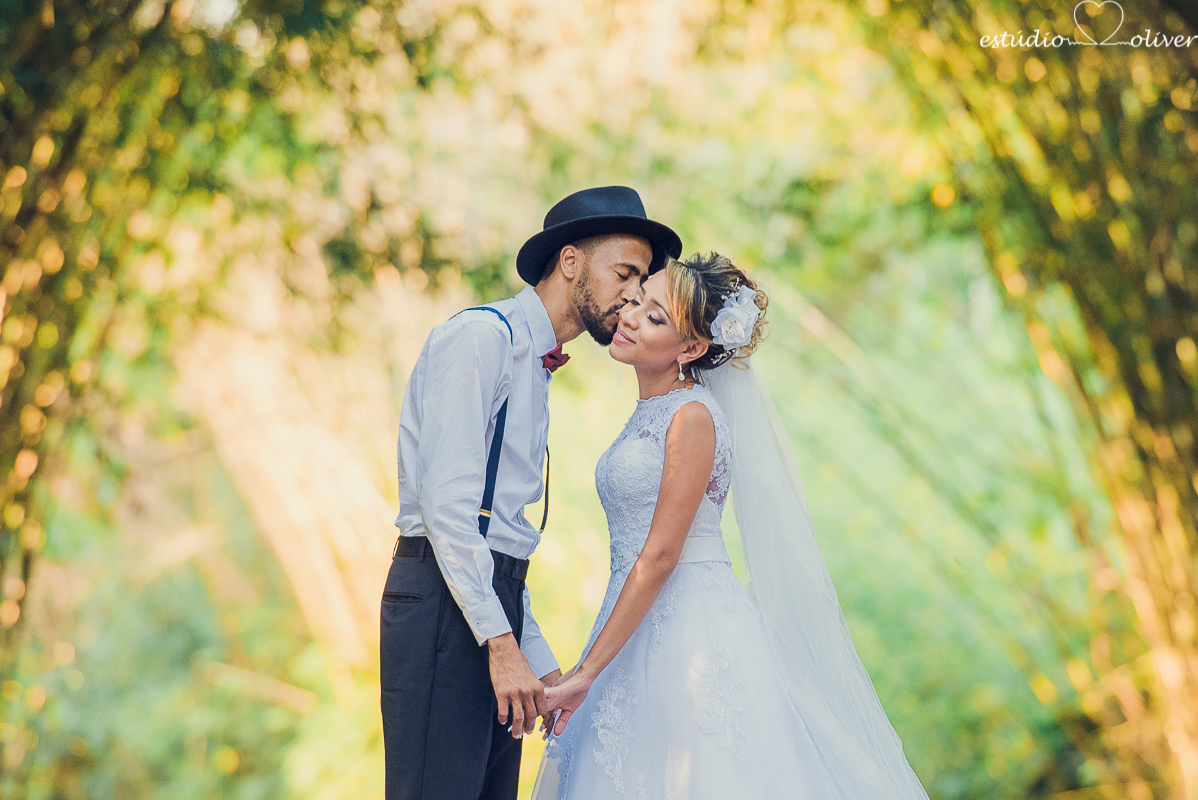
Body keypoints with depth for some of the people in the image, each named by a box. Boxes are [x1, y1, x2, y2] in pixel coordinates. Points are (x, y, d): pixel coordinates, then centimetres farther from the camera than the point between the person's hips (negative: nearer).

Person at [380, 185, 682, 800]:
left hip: (491, 602, 9)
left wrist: (540, 662, 16)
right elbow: (444, 500, -16)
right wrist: (501, 640, -19)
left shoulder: (533, 369, 23)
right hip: (445, 607, -9)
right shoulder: (480, 337, -6)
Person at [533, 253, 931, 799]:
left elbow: (659, 557, -16)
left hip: (693, 630, -8)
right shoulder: (649, 413, 13)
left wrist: (586, 672, -17)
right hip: (644, 631, 8)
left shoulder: (692, 416, -12)